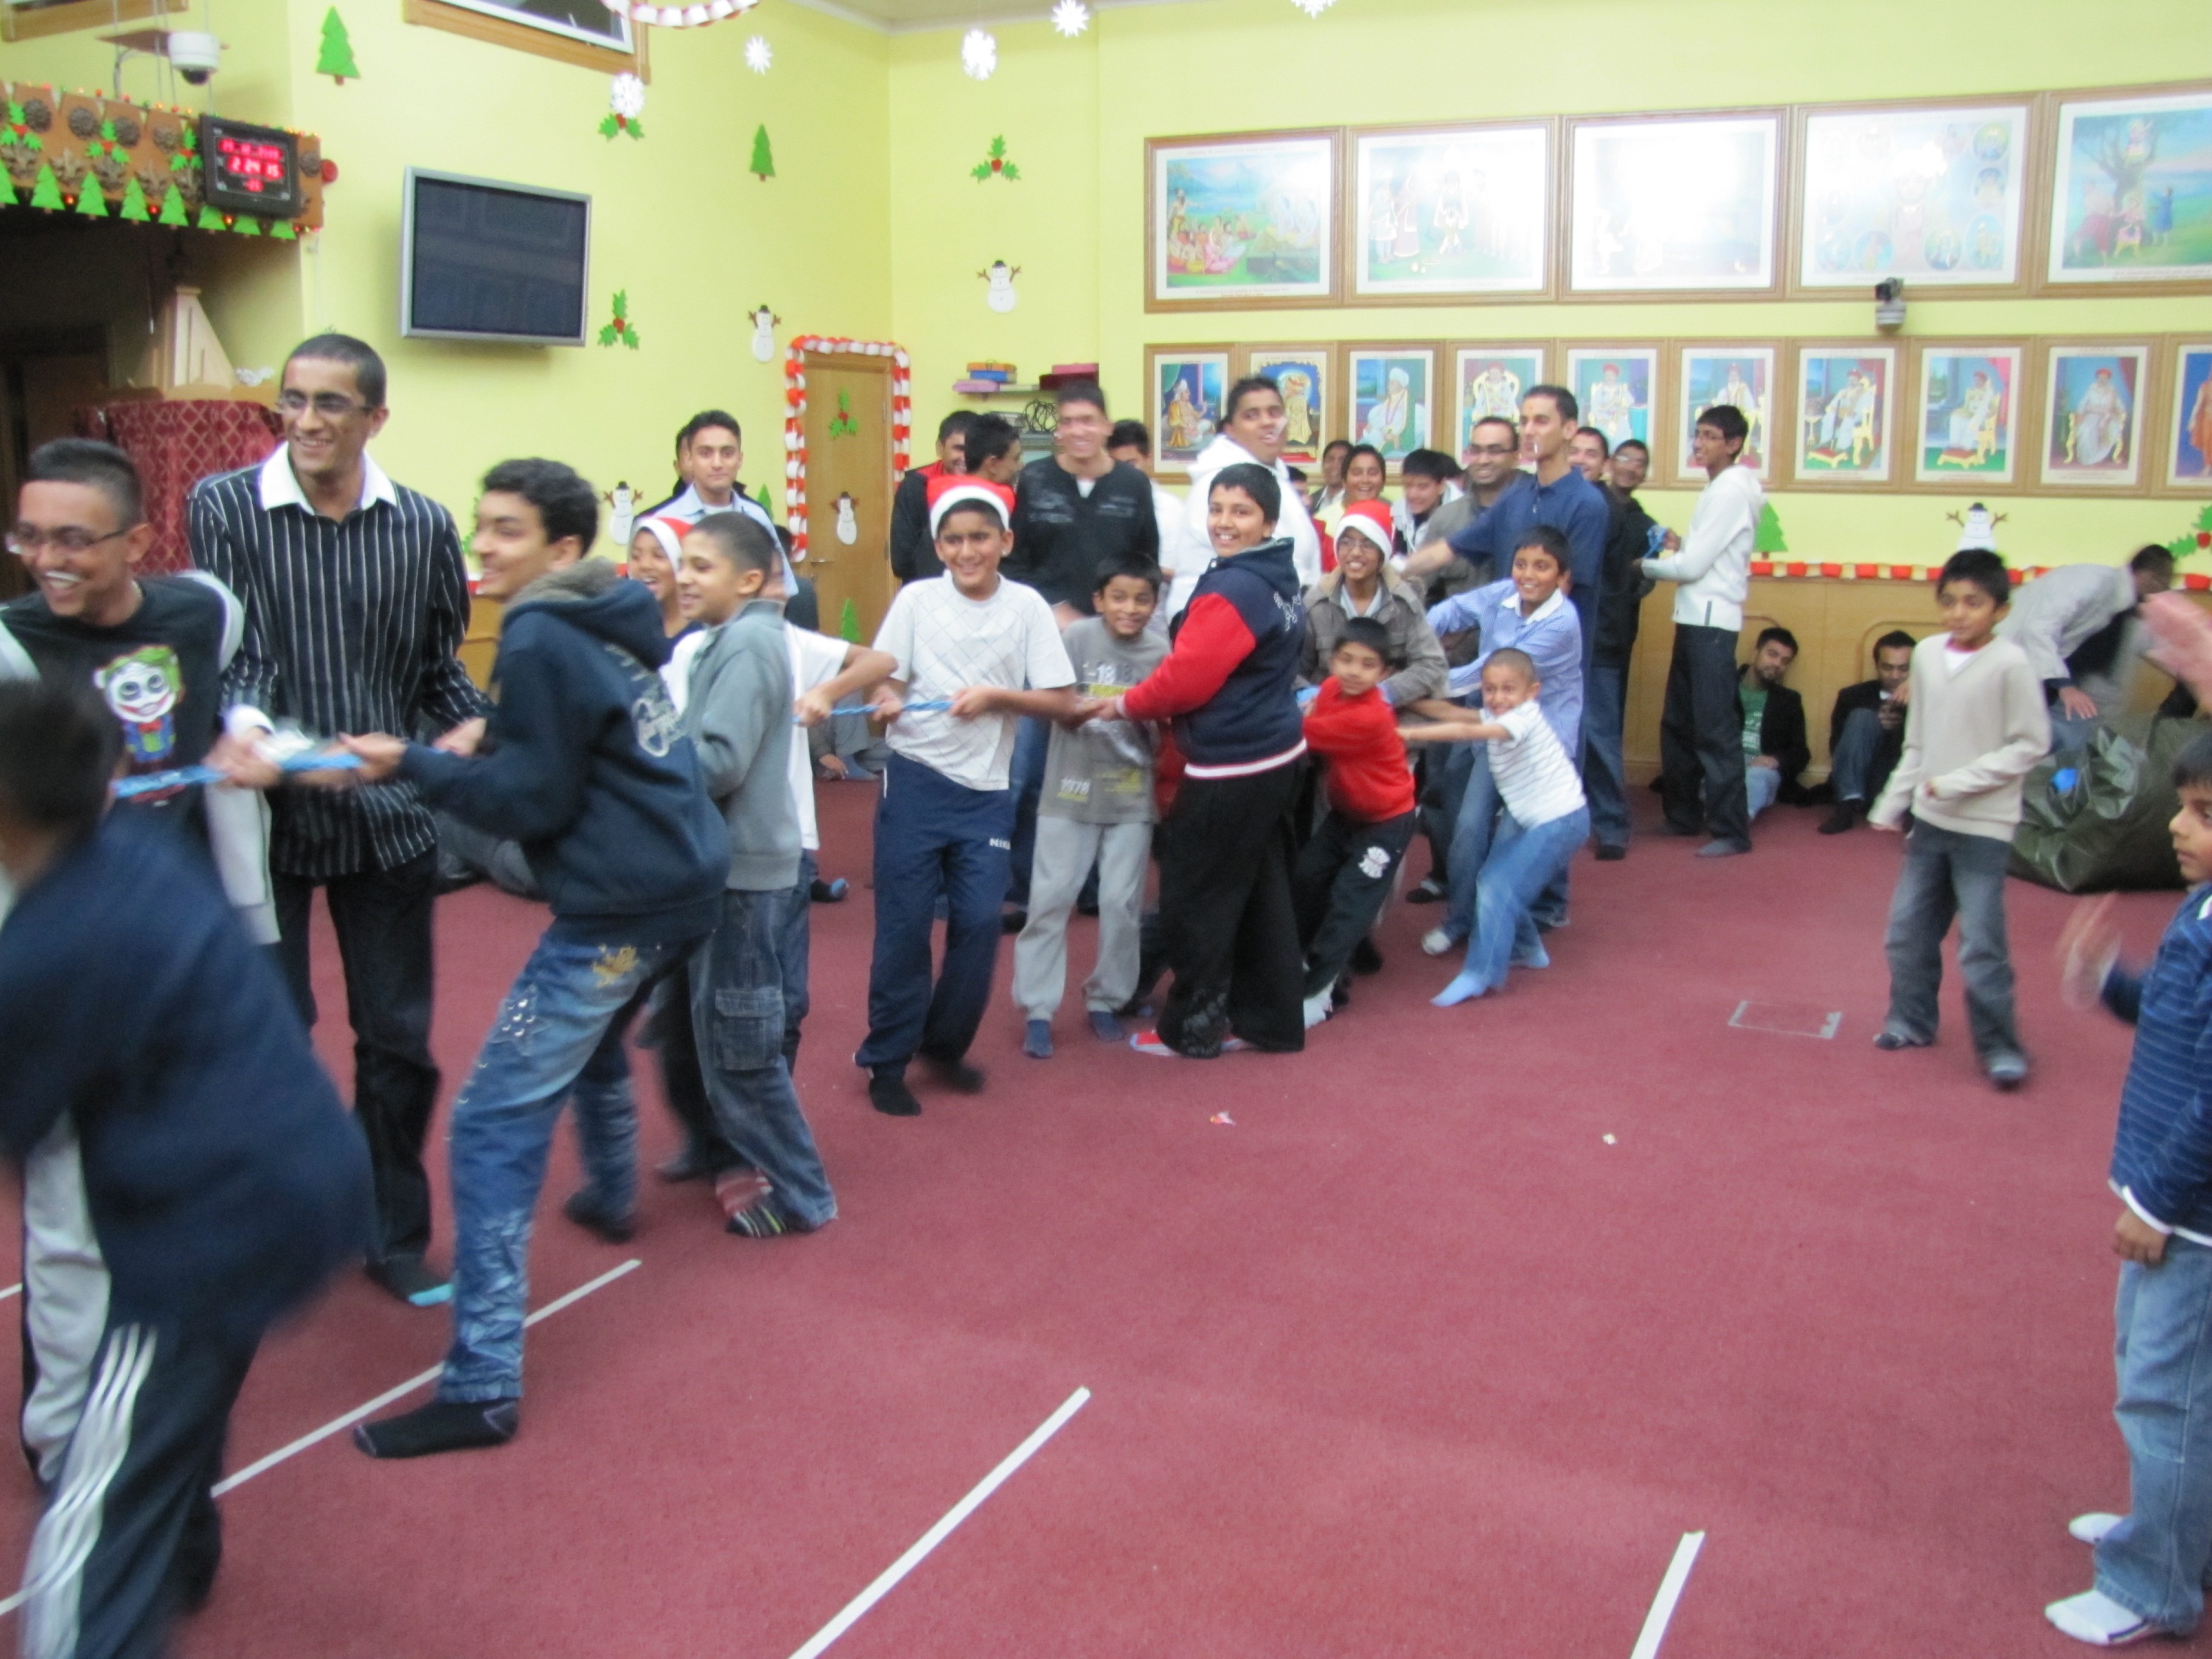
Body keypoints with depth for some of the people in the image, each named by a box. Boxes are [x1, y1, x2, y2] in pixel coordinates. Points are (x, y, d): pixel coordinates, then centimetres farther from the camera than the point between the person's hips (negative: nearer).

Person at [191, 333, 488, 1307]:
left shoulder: (423, 526, 1)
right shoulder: (225, 508, -5)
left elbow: (438, 666, 7)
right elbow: (234, 651, -13)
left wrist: (472, 724, -13)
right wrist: (238, 735, -33)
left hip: (387, 817, 2)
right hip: (266, 814, -2)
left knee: (398, 1039, 11)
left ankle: (395, 1235, 29)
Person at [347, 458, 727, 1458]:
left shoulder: (541, 641, -13)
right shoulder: (613, 620, 13)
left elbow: (534, 802, -14)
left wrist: (411, 764, -11)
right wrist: (491, 743, 16)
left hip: (618, 911, -10)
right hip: (685, 884, 10)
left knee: (493, 1128, -8)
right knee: (592, 1038, 36)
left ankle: (482, 1388, -9)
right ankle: (613, 1196, 59)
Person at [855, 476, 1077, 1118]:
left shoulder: (1027, 606, -2)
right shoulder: (916, 600, -2)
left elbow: (1063, 701, -3)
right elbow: (886, 680, 0)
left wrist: (996, 697, -16)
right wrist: (886, 701, -23)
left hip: (987, 791, 1)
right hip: (915, 781, -1)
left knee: (979, 922, 3)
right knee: (903, 923, 2)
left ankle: (945, 1043, 25)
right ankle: (886, 1060, 16)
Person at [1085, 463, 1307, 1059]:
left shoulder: (1233, 589, -21)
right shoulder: (1276, 579, 11)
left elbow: (1187, 678, -23)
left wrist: (1120, 706, -7)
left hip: (1232, 769, -10)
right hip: (1274, 757, 10)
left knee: (1194, 896, 3)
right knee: (1261, 893, 16)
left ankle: (1194, 1029, 15)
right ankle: (1271, 1022, 25)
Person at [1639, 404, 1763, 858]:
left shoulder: (1731, 490, -12)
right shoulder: (1717, 487, 17)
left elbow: (1693, 565, -16)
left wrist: (1646, 566, -2)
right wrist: (1671, 549, -1)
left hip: (1712, 621, -10)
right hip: (1695, 617, 10)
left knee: (1715, 729, -7)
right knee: (1678, 723, 15)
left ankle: (1731, 830, -2)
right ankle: (1683, 814, 25)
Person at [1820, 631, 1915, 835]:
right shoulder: (1853, 696, 10)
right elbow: (1836, 745, 2)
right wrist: (1874, 726, -14)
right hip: (1860, 784, 1)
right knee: (1862, 717, -23)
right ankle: (1849, 805, -28)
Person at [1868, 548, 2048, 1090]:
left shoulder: (2011, 663, -13)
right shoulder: (1927, 653, 3)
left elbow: (2030, 744, -12)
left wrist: (1958, 782, -17)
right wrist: (1891, 804, 10)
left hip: (1984, 826, -6)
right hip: (1929, 820, 6)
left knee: (1981, 943, -5)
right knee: (1908, 928, 12)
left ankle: (1999, 1045, 10)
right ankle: (1912, 1019, 30)